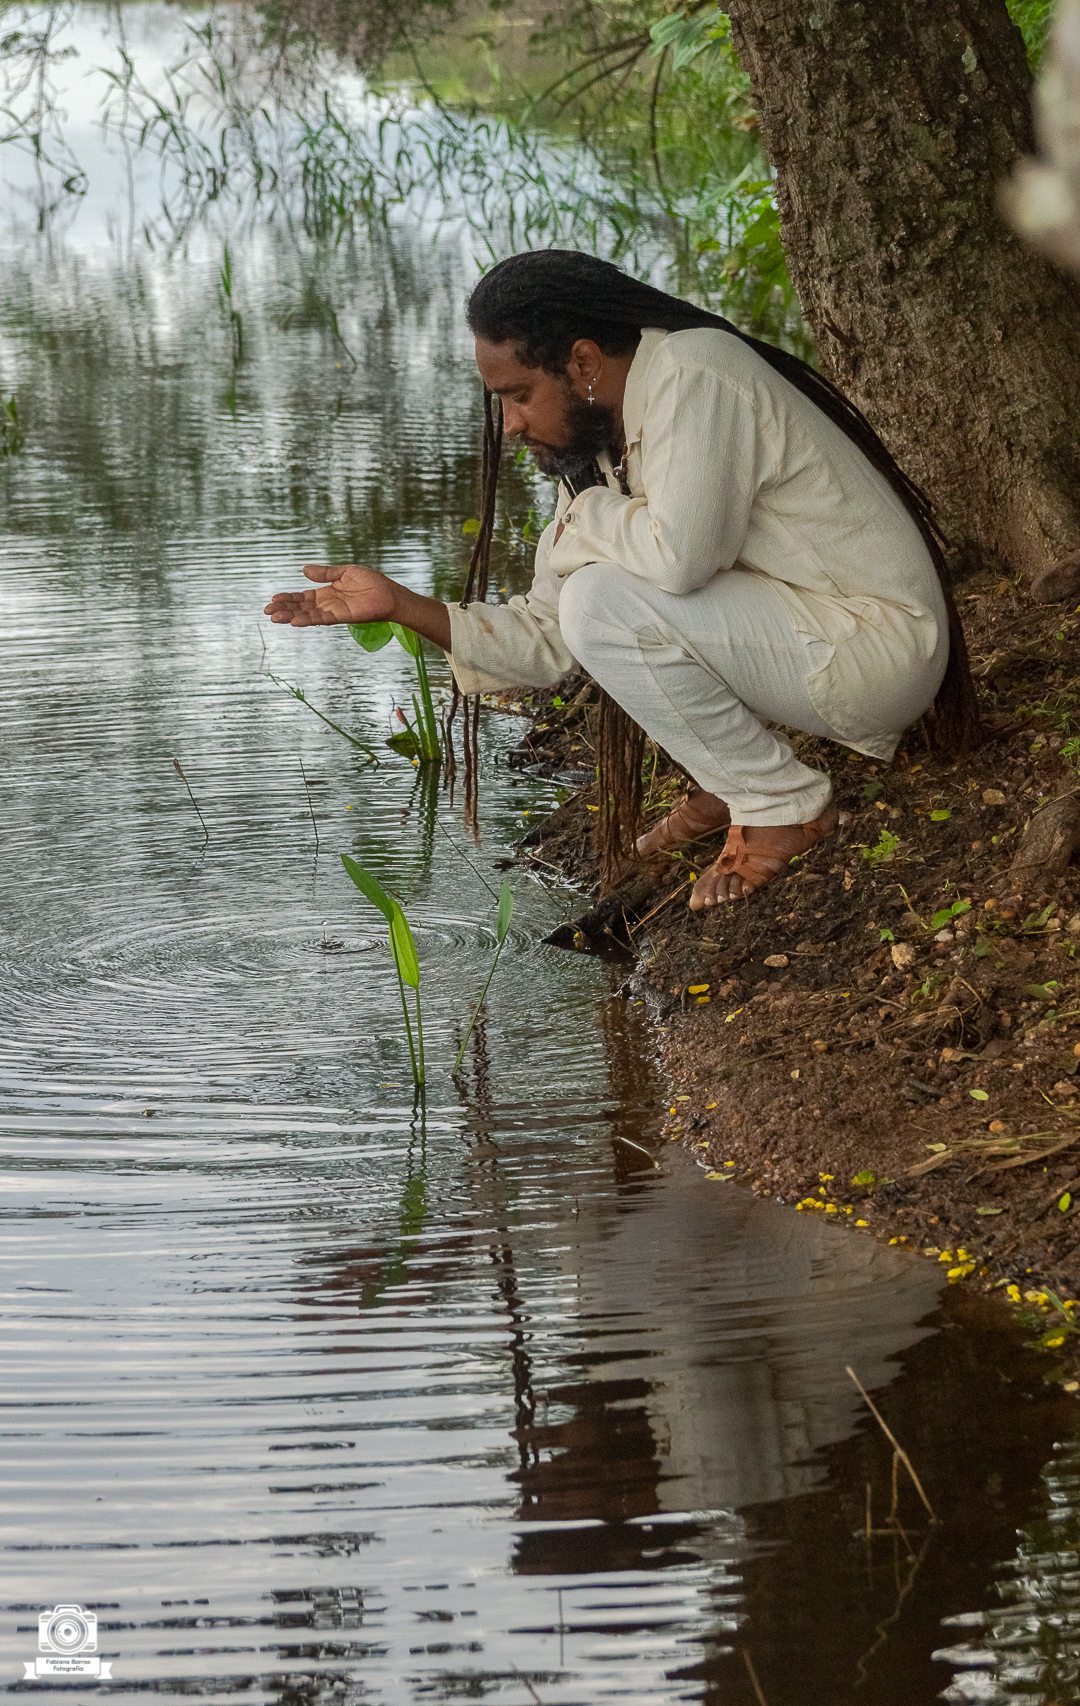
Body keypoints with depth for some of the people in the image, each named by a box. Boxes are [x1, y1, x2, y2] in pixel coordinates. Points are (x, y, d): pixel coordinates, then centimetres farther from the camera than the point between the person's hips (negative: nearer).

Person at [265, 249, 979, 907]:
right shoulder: (600, 442, 8)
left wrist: (587, 518, -12)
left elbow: (679, 553, -34)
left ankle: (786, 807, -8)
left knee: (606, 601, -23)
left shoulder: (693, 373, -19)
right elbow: (548, 642, 9)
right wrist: (398, 604, 0)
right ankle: (731, 780, 12)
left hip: (876, 648, -10)